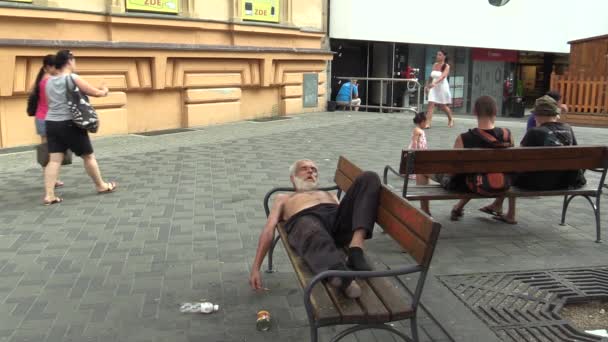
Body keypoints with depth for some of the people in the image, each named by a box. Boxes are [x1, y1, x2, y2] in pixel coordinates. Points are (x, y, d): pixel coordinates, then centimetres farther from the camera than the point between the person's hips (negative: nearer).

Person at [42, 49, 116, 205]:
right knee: (88, 156, 9)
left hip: (51, 123, 6)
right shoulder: (73, 78, -9)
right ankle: (101, 186, 23)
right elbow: (96, 93, -5)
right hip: (70, 124, -6)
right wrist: (104, 91, 17)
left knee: (54, 160, 2)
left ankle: (49, 195, -4)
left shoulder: (49, 82, 10)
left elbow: (51, 102, 18)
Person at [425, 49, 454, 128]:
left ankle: (451, 119, 38)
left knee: (443, 106, 11)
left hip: (442, 87, -4)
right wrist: (427, 85, 20)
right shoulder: (435, 65, 4)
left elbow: (443, 76, -29)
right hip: (433, 87, 4)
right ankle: (428, 123, -13)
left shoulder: (446, 66, -11)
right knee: (431, 104, -11)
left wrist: (435, 83, -43)